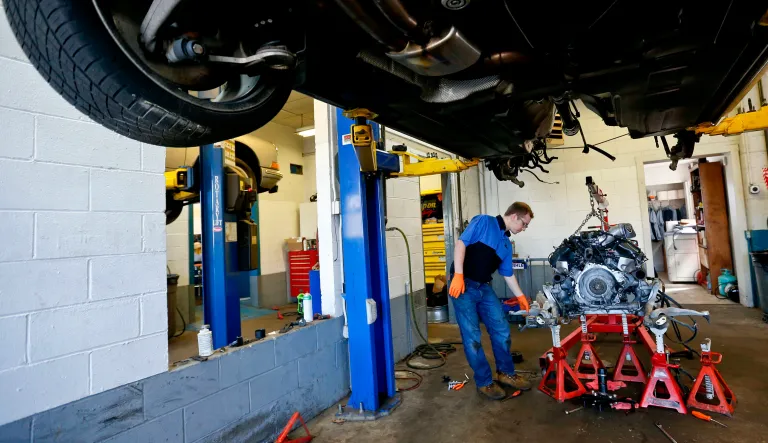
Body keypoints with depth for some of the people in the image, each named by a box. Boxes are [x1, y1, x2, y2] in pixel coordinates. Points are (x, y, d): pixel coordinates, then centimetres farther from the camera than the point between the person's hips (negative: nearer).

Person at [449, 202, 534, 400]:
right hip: (464, 286, -8)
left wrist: (520, 296, 27)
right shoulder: (484, 222, -6)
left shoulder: (506, 244, 17)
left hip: (484, 288, 8)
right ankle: (484, 382, 14)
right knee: (472, 337, -1)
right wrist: (458, 276, -24)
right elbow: (461, 243, -16)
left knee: (502, 330, 9)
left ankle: (506, 372, 29)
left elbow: (508, 274, 25)